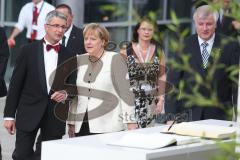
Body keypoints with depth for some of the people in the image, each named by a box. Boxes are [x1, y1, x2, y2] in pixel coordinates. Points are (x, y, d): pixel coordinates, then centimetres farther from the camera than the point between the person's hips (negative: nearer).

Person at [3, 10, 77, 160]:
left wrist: (66, 93, -10)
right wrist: (9, 115, -3)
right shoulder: (28, 50, 0)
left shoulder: (68, 55, 8)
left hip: (55, 114, 2)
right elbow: (16, 84, 0)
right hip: (29, 112, -2)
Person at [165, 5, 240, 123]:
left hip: (218, 115, -1)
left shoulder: (230, 46, -1)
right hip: (189, 114, 1)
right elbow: (172, 81, -1)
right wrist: (171, 116, -9)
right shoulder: (184, 46, 1)